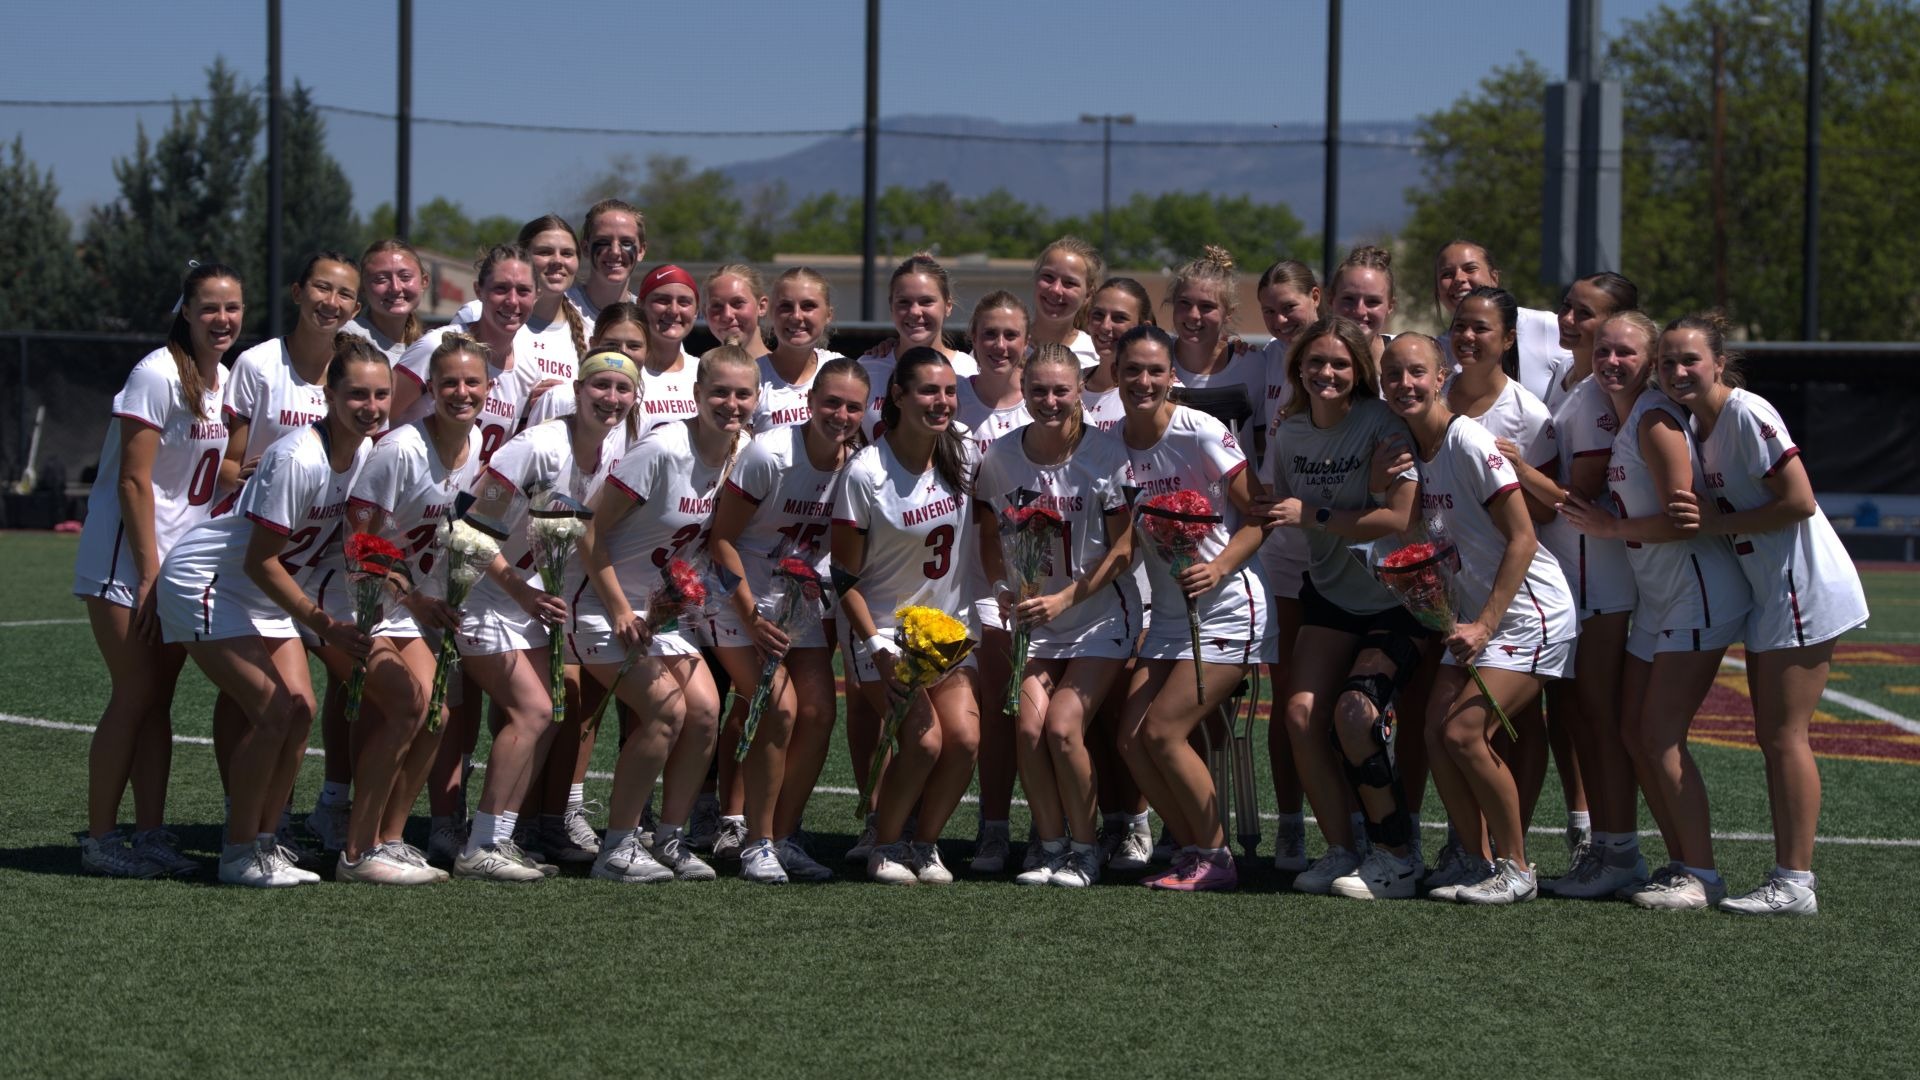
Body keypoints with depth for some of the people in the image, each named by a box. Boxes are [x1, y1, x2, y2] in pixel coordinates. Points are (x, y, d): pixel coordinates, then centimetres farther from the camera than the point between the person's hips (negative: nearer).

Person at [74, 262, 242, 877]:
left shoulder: (227, 382, 9)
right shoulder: (157, 376, -15)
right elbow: (133, 481, -16)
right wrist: (149, 573, -18)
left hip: (184, 561, 7)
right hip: (127, 559, -7)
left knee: (160, 697, 6)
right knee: (136, 694, -8)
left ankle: (150, 835, 9)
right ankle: (99, 840, -2)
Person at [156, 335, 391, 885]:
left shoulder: (367, 452, -5)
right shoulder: (297, 459, -29)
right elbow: (261, 561, -24)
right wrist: (325, 624, -24)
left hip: (267, 596, 8)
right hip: (208, 585, -8)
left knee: (300, 708, -4)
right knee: (273, 710, -16)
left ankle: (264, 840, 8)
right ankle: (239, 854, -6)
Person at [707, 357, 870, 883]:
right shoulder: (769, 454, -21)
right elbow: (722, 538, -14)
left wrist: (833, 616, 1)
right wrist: (751, 616, -17)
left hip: (807, 601, 5)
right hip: (746, 598, -5)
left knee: (819, 713, -6)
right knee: (781, 709, -18)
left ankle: (785, 836, 8)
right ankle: (756, 844, -7)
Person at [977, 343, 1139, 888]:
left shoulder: (1106, 455, -13)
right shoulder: (1001, 457, -4)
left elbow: (1123, 548, -9)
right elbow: (991, 537, 9)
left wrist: (1066, 598, -16)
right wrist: (1009, 591, -6)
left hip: (1100, 614, -3)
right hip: (1034, 613, 3)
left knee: (1063, 726, -16)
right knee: (1029, 727, -13)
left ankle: (1086, 849, 1)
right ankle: (1051, 848, 3)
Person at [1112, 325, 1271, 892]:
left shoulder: (1200, 432, -14)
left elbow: (1259, 518, -9)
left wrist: (1217, 567, -23)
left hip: (1227, 608, -7)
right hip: (1168, 612, 7)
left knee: (1162, 732, -12)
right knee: (1132, 740, -2)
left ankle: (1216, 859, 3)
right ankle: (1195, 850, 12)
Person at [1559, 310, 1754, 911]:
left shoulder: (1655, 420, -17)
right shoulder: (1618, 419, 12)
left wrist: (1611, 528, -12)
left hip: (1698, 596, -10)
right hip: (1655, 600, 10)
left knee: (1661, 737, -9)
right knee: (1635, 732, 9)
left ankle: (1701, 875, -2)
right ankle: (1682, 863, 17)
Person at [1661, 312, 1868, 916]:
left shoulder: (1747, 414, -18)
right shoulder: (1695, 424, 9)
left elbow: (1799, 502, -22)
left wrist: (1718, 523, -19)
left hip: (1803, 585, -10)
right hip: (1767, 592, 10)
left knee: (1784, 736, -9)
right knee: (1772, 736, 10)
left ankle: (1795, 883, -6)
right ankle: (1788, 877, 15)